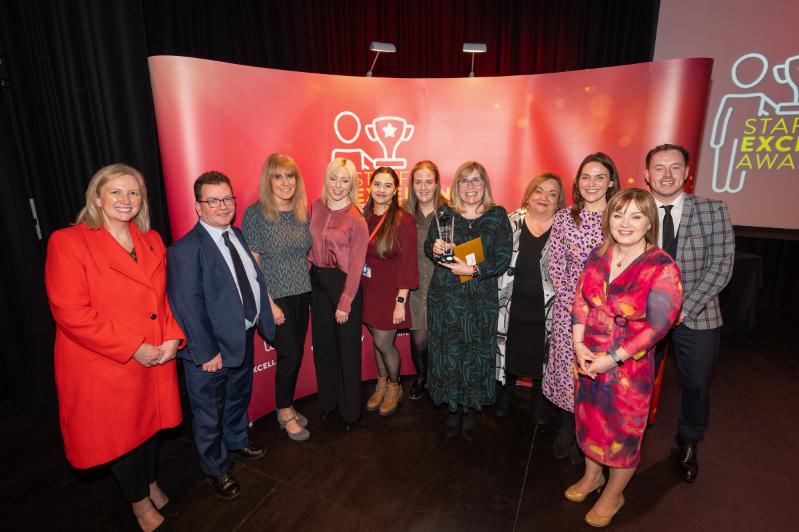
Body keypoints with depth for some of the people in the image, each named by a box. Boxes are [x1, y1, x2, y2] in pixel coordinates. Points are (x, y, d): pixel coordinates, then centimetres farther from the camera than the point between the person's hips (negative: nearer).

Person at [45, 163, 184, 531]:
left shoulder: (152, 241, 5)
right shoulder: (68, 242, -13)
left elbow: (167, 295, 7)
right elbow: (71, 312, -19)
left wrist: (173, 337, -8)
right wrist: (132, 349, -20)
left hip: (156, 362, 5)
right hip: (105, 367, -5)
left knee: (150, 426, 22)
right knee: (119, 435, 15)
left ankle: (152, 485, 48)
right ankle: (140, 502, 40)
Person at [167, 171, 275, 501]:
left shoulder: (238, 235, 3)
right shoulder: (185, 250, -20)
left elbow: (255, 281, 5)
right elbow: (188, 307, -21)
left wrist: (264, 322, 1)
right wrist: (207, 353, -20)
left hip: (244, 338, 7)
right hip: (211, 350, -7)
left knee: (239, 398, 28)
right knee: (209, 413, 15)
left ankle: (236, 443, 54)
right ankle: (216, 470, 38)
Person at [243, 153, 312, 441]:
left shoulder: (302, 212, 6)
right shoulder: (255, 213, -10)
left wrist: (309, 283, 5)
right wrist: (269, 303, -14)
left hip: (302, 294, 5)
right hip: (276, 296, -5)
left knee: (297, 353, 13)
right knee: (289, 355, 1)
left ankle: (288, 406, 34)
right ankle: (284, 412, 25)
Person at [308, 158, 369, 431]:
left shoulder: (356, 219, -13)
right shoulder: (316, 207, 3)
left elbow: (356, 265, -14)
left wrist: (345, 304, -14)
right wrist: (310, 263, 0)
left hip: (344, 284, -5)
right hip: (317, 283, 5)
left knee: (347, 348, 7)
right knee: (322, 344, 16)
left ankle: (350, 409, 27)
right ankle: (328, 401, 38)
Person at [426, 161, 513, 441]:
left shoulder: (497, 215, -2)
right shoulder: (445, 213, 1)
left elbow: (503, 258, -7)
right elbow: (429, 246, 8)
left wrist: (473, 270, -19)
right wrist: (435, 249, -14)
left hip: (481, 300, 0)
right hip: (444, 297, 1)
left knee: (476, 354, 9)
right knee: (448, 353, 9)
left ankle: (469, 410, 32)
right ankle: (453, 409, 31)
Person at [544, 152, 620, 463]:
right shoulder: (564, 218, 1)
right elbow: (555, 267, 2)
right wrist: (571, 300, -7)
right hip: (569, 309, 1)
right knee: (567, 370, 10)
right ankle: (567, 434, 33)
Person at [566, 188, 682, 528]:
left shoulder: (662, 268, -18)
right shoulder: (598, 256, -2)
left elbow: (658, 326, -18)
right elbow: (580, 301, 1)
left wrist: (613, 358, -19)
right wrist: (578, 344, -10)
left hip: (629, 366, -5)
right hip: (587, 360, 5)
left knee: (623, 431, 14)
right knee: (589, 419, 21)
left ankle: (613, 494, 40)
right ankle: (592, 476, 48)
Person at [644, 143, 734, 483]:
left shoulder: (713, 211, -5)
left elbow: (721, 267, -10)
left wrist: (684, 308, -17)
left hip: (697, 316, 0)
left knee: (697, 387, 15)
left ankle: (688, 446, 42)